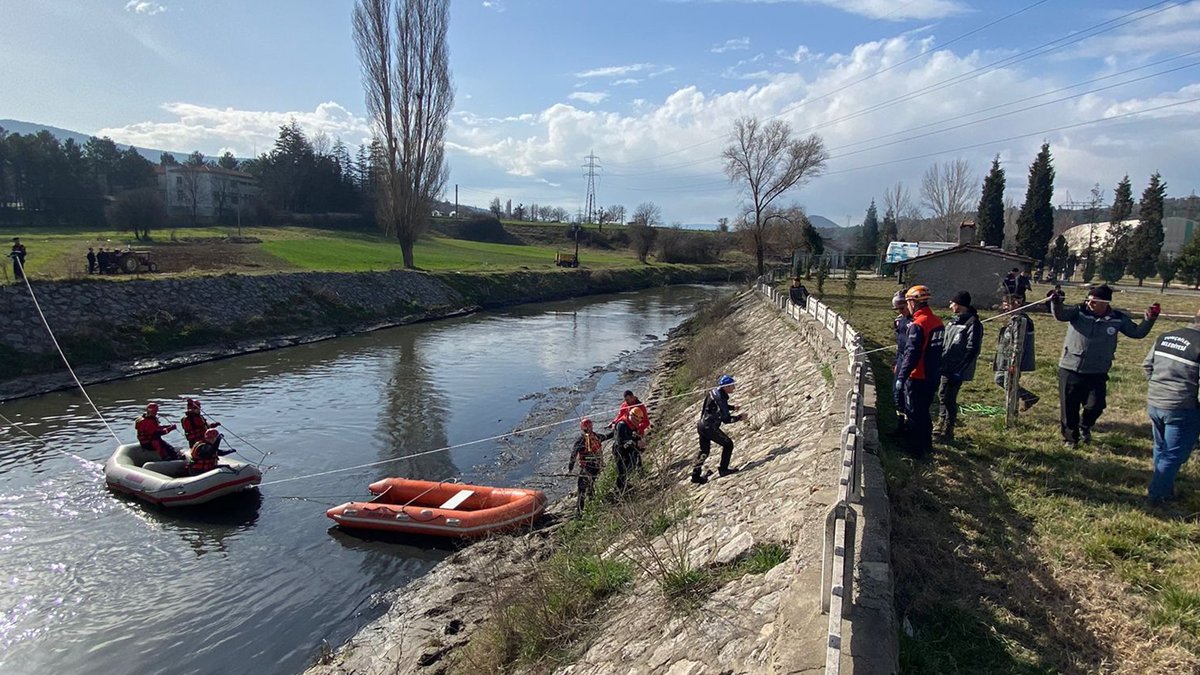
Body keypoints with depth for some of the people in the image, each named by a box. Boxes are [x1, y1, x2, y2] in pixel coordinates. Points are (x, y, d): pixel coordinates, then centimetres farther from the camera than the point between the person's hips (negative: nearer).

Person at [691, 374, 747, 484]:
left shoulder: (715, 392, 7)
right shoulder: (720, 398, -22)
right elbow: (726, 419, -21)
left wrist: (732, 407, 14)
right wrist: (740, 417, -9)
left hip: (701, 426, 10)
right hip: (709, 428, -10)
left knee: (704, 451, 19)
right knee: (728, 444, 2)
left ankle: (696, 475, 24)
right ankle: (723, 469, 7)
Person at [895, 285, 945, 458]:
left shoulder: (918, 325, -21)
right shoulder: (938, 322, 5)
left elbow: (911, 354, -23)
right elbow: (935, 350, 13)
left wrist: (901, 377, -17)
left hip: (917, 379, -8)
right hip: (932, 377, 8)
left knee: (915, 414, 5)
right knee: (924, 412, 21)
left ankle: (916, 449, 14)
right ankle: (927, 445, 32)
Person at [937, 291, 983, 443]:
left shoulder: (973, 323, -14)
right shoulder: (955, 320, 13)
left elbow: (972, 350, -18)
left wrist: (959, 369, -20)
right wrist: (941, 362, 14)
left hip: (957, 371, -9)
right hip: (946, 367, 9)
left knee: (948, 399, -3)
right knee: (942, 396, 16)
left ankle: (947, 434, 8)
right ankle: (941, 427, 30)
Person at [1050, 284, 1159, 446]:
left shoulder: (1117, 319, -1)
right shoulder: (1079, 311, -8)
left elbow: (1138, 333, 6)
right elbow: (1060, 315, -25)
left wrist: (1150, 318, -8)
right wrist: (1056, 302, -45)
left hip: (1097, 373, 1)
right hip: (1070, 370, -1)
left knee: (1095, 405, -3)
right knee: (1069, 407, 7)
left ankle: (1085, 427, 31)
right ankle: (1070, 437, 28)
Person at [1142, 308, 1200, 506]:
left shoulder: (1165, 337, 4)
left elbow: (1147, 365, 13)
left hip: (1154, 403, 7)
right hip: (1182, 409, -7)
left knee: (1161, 449, 22)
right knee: (1173, 455, 7)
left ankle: (1164, 488, 36)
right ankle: (1156, 495, 14)